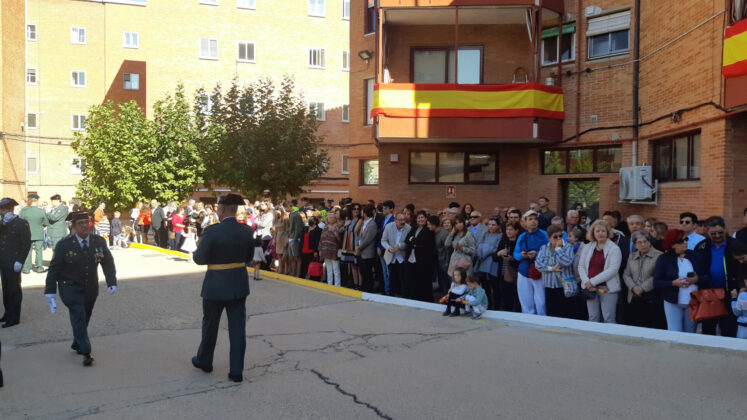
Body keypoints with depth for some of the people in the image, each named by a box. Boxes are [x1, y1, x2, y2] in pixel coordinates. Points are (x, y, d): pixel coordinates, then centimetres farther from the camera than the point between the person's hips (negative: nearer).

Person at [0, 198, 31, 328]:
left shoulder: (22, 223, -6)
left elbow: (26, 244, -11)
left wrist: (19, 262, -16)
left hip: (13, 263, -6)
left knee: (14, 289, -1)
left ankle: (14, 318, 6)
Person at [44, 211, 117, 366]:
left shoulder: (99, 242, -4)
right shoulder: (64, 245, -12)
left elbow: (108, 263, 0)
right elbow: (54, 268, -6)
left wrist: (112, 282, -12)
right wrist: (50, 292, -8)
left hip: (91, 288, 4)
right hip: (70, 288, -4)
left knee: (85, 318, 14)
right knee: (78, 318, -13)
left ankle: (77, 345, 37)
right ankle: (86, 353, -10)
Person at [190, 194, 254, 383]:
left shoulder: (211, 231, -18)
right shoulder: (247, 231, -3)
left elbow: (200, 259, -12)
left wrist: (197, 249, 9)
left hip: (215, 286, -3)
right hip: (239, 285, 3)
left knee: (210, 325, 17)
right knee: (238, 328, 7)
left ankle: (204, 361, 37)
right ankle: (236, 371, 10)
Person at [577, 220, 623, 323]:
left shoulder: (614, 249, -3)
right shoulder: (587, 248, 11)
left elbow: (613, 270, -13)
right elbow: (581, 266, 9)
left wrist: (593, 281, -14)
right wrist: (587, 282, -9)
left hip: (607, 288, -4)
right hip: (590, 288, 4)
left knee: (609, 319, -2)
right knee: (593, 319, 10)